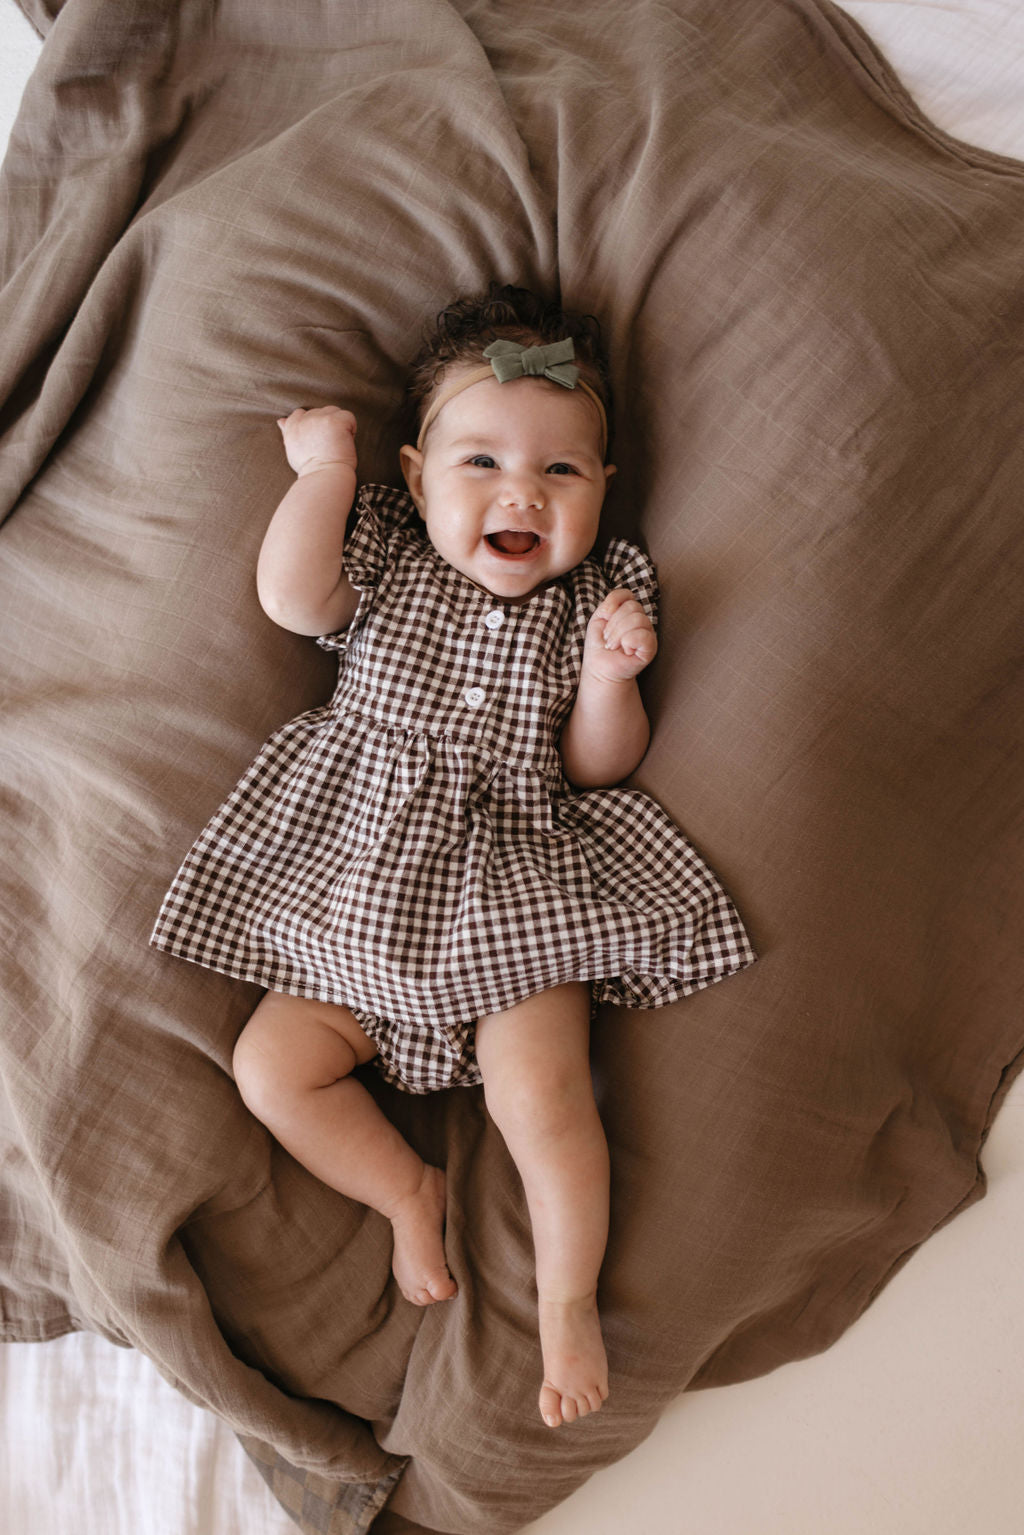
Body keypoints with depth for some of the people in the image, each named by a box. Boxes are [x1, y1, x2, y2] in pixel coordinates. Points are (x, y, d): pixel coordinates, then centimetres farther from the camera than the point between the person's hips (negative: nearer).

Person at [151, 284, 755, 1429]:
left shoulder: (596, 596, 2)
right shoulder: (385, 557, 3)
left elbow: (598, 765, 1)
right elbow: (291, 599, -16)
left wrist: (610, 677, -18)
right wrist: (322, 467, -9)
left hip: (520, 892, -2)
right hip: (357, 879, 2)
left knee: (541, 1087, -18)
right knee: (270, 1065, -5)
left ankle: (569, 1300, 6)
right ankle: (407, 1190, 17)